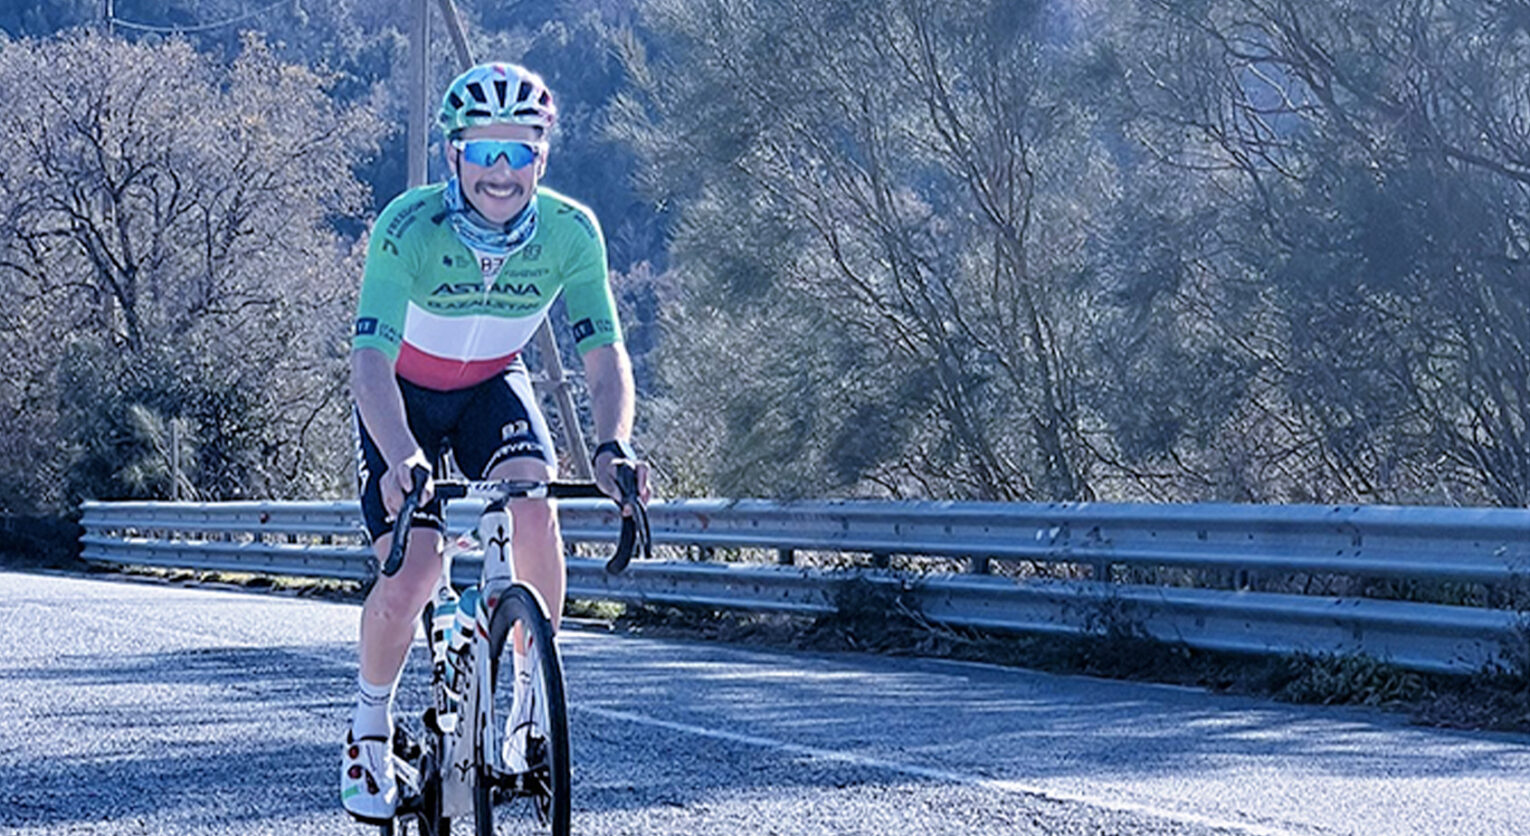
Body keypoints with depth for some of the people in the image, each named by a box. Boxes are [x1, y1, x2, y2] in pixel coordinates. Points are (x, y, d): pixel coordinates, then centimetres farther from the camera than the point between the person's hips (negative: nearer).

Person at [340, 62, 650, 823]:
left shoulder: (570, 232, -24)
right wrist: (401, 458, -57)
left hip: (493, 388, 2)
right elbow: (370, 360, -39)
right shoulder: (408, 228, -32)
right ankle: (370, 727, 11)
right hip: (404, 397, -2)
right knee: (410, 577, -17)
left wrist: (612, 447, -44)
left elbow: (604, 354, -24)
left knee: (535, 514, -27)